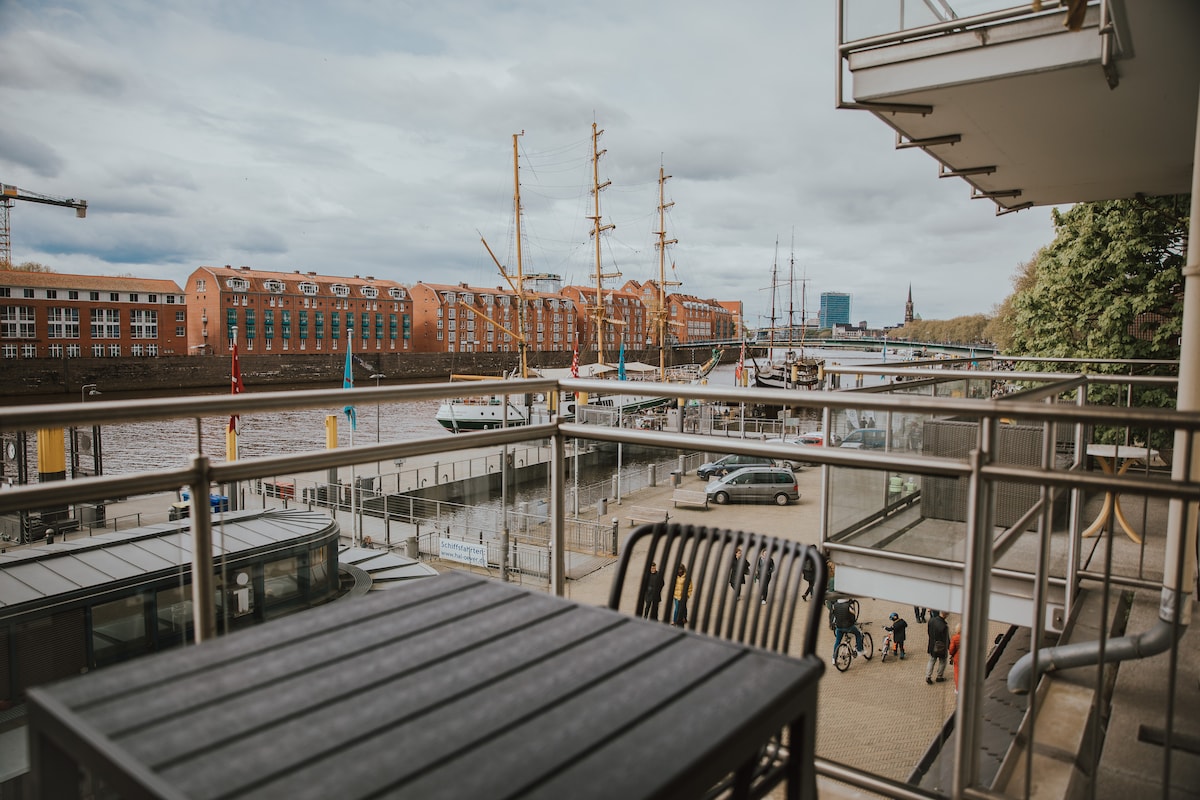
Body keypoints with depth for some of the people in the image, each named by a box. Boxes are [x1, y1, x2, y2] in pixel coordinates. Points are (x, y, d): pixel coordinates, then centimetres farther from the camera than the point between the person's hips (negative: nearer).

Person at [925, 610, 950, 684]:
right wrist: (949, 647, -5)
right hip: (941, 647, -5)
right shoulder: (944, 625, -31)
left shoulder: (932, 620, -13)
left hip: (932, 645, 5)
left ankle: (928, 677, 17)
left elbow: (928, 630, 3)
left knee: (931, 660, 19)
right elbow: (946, 638, -20)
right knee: (942, 661, 20)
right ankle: (939, 677, 32)